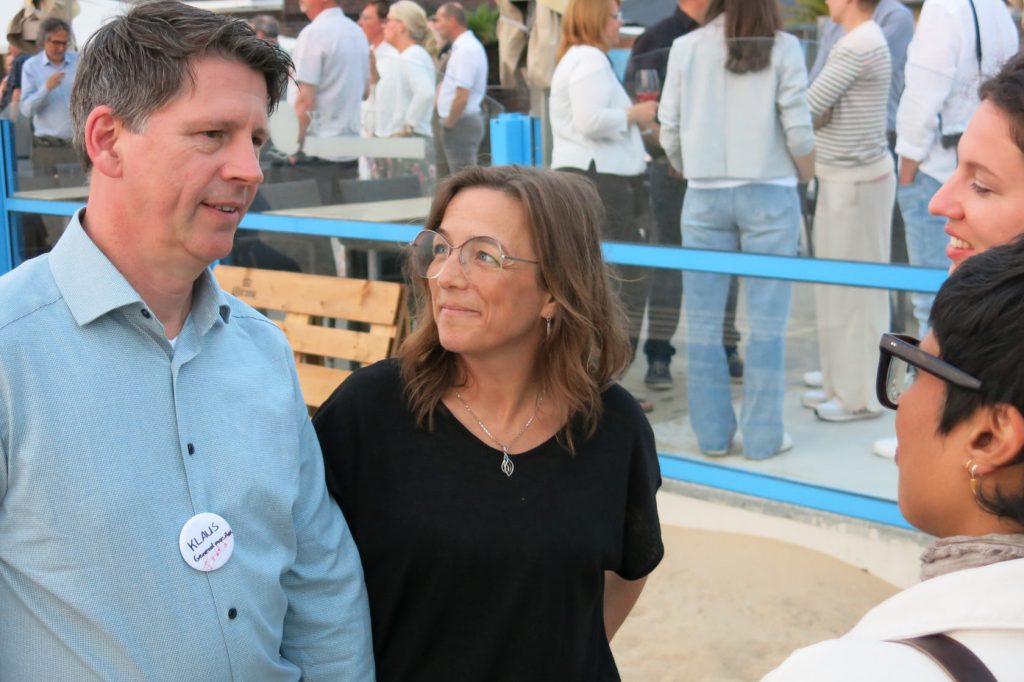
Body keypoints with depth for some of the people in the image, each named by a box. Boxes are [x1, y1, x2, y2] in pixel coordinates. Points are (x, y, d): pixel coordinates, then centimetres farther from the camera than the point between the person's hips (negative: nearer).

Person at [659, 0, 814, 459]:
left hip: (704, 196, 2)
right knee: (766, 322, 5)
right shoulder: (782, 48, -4)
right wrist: (803, 177, 13)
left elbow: (669, 132, 2)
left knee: (703, 321, 9)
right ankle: (763, 437, 9)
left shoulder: (685, 48, 1)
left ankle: (712, 434, 14)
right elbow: (798, 131, -6)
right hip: (769, 194, -1)